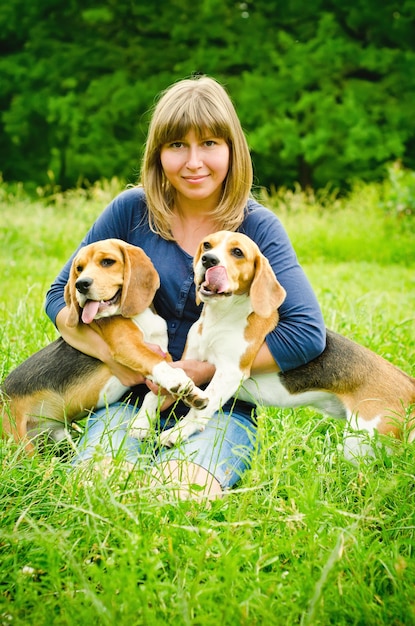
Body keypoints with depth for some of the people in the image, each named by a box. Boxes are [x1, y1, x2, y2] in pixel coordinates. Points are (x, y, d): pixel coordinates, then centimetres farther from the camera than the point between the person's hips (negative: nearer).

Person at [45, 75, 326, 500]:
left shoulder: (257, 227, -4)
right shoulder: (131, 211, -1)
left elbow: (308, 334, -14)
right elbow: (61, 296, 6)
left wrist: (199, 370, -17)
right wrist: (110, 351, -14)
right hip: (131, 398, 1)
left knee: (178, 495, -30)